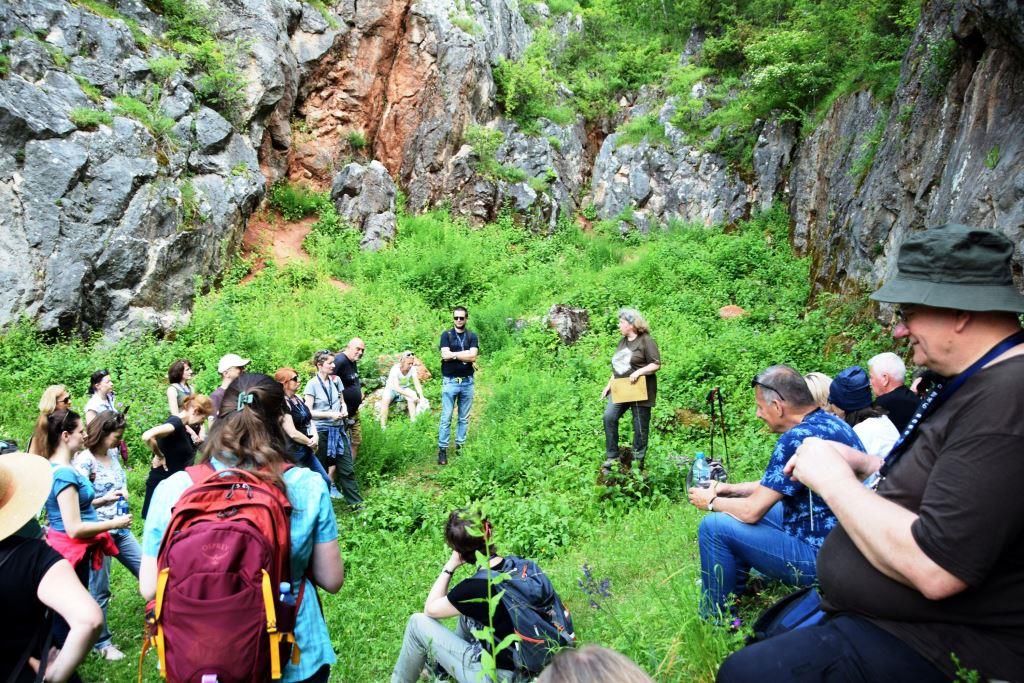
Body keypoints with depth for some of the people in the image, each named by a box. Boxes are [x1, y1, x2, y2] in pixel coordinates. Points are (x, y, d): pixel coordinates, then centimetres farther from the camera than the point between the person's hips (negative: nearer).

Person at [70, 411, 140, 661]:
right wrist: (104, 499, -24)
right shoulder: (84, 460, -16)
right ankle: (102, 643, 23)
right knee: (100, 591, 6)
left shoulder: (114, 453, 4)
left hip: (121, 529, 7)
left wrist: (123, 491, 2)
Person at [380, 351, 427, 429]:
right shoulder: (395, 369, -30)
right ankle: (383, 426, -25)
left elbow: (417, 384, -21)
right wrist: (411, 395, -45)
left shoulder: (412, 369, -19)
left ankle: (413, 422, -20)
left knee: (412, 399, -27)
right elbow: (396, 388, -37)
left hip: (405, 388, 3)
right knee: (384, 400, -31)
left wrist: (421, 396, -38)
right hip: (391, 388, -3)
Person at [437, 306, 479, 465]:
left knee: (464, 418, 8)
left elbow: (473, 356, -9)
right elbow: (446, 355, -12)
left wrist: (453, 354, -10)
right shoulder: (446, 335, 3)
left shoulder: (472, 336, 7)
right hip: (450, 381, -2)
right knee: (446, 418, -1)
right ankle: (442, 449, 3)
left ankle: (460, 446, 18)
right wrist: (466, 356, -10)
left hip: (467, 382, 2)